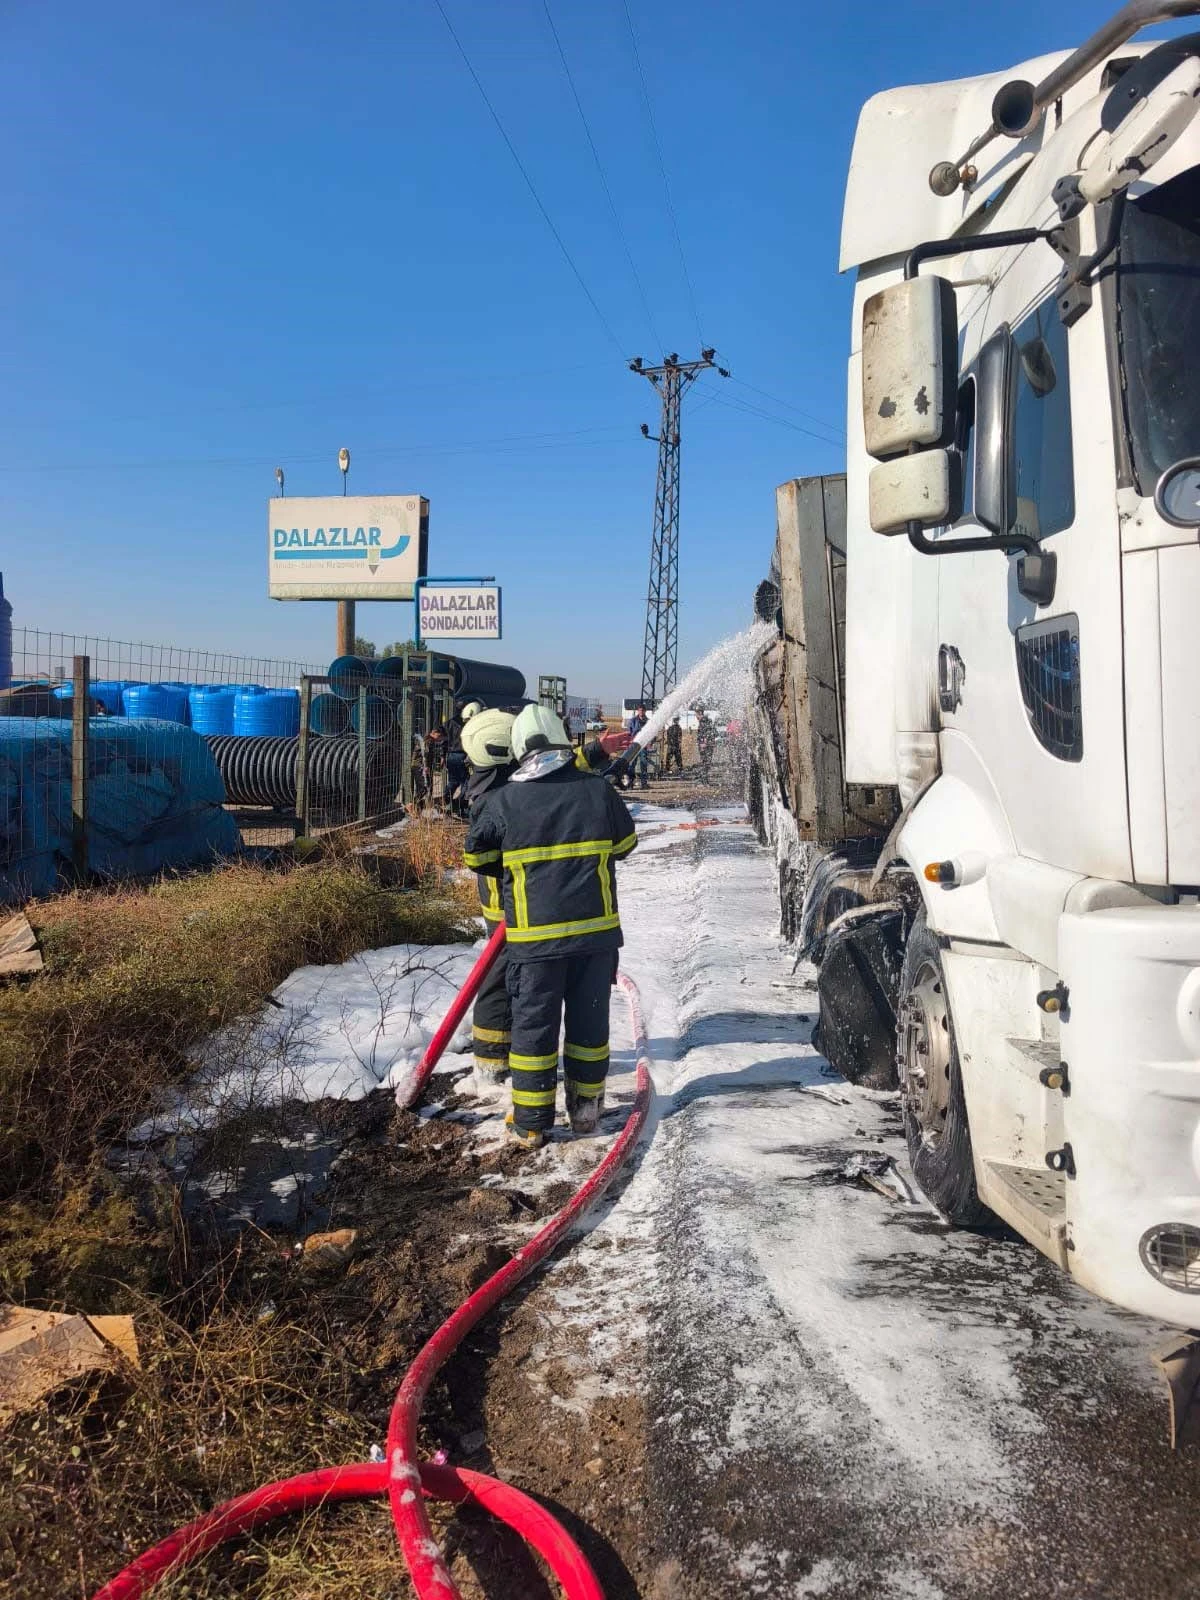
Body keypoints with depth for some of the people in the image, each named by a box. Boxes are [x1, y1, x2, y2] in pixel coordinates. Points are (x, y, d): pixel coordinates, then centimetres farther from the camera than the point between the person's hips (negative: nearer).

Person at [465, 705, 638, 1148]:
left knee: (533, 1022, 8)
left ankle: (531, 1123, 14)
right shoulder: (599, 791, -3)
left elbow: (476, 857, 5)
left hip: (535, 936, -2)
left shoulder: (503, 801, -8)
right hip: (597, 930, 2)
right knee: (589, 1019, 14)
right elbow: (625, 844, 13)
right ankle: (585, 1109, 25)